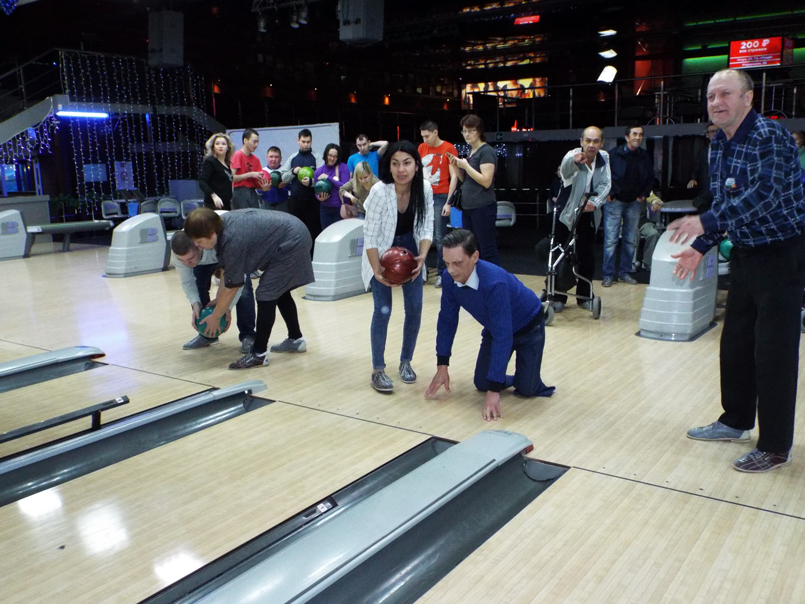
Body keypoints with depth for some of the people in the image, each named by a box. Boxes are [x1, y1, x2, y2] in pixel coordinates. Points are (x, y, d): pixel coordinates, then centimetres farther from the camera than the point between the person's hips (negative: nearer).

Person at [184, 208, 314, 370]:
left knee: (266, 295, -11)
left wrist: (215, 317, -4)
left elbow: (231, 288, -17)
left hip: (291, 243, -10)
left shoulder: (233, 241, -28)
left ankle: (259, 354, -4)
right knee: (279, 291, 21)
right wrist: (217, 301, 13)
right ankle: (296, 339, 34)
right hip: (295, 235, 10)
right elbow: (227, 271, 10)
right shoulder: (223, 223, -2)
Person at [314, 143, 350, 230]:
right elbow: (316, 191, 12)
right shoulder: (319, 171, 6)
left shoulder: (343, 168, -4)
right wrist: (320, 198, -10)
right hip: (325, 209, 3)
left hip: (340, 208, -3)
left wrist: (328, 178, -15)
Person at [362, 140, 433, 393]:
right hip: (382, 254, -3)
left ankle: (406, 362, 21)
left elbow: (426, 228, -11)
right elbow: (370, 236, -24)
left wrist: (422, 256, -27)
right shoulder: (379, 191, -29)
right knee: (383, 311, -10)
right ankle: (378, 370, 4)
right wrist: (377, 270, -29)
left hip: (410, 251, 4)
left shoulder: (425, 189, -18)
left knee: (415, 308, 0)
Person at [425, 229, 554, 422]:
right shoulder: (449, 278, -23)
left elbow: (503, 336, -42)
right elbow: (447, 320, -10)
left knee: (526, 388, -8)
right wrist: (442, 366, -11)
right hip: (495, 327, 5)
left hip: (528, 327, -5)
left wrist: (494, 390, -42)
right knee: (481, 383, 0)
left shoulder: (494, 282, -42)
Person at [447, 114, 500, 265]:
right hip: (467, 207, 9)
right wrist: (457, 166, 3)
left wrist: (465, 165, -16)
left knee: (488, 250, -6)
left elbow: (486, 181, -19)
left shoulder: (486, 151, -10)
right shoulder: (470, 151, 15)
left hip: (483, 208, -9)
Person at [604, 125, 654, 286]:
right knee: (611, 240, -5)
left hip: (634, 203, 4)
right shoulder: (614, 153, -9)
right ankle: (608, 274, 2)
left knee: (631, 240, 8)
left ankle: (625, 272, 18)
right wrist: (608, 194, -9)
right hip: (615, 201, -4)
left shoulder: (645, 157, 3)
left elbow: (650, 177, 15)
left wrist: (644, 195, 5)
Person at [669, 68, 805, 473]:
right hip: (745, 254, 8)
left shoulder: (769, 137, -18)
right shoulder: (719, 145, 8)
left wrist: (706, 222, -39)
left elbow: (765, 193, -32)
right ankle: (736, 421, 32)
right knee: (735, 343, 15)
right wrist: (699, 248, 8)